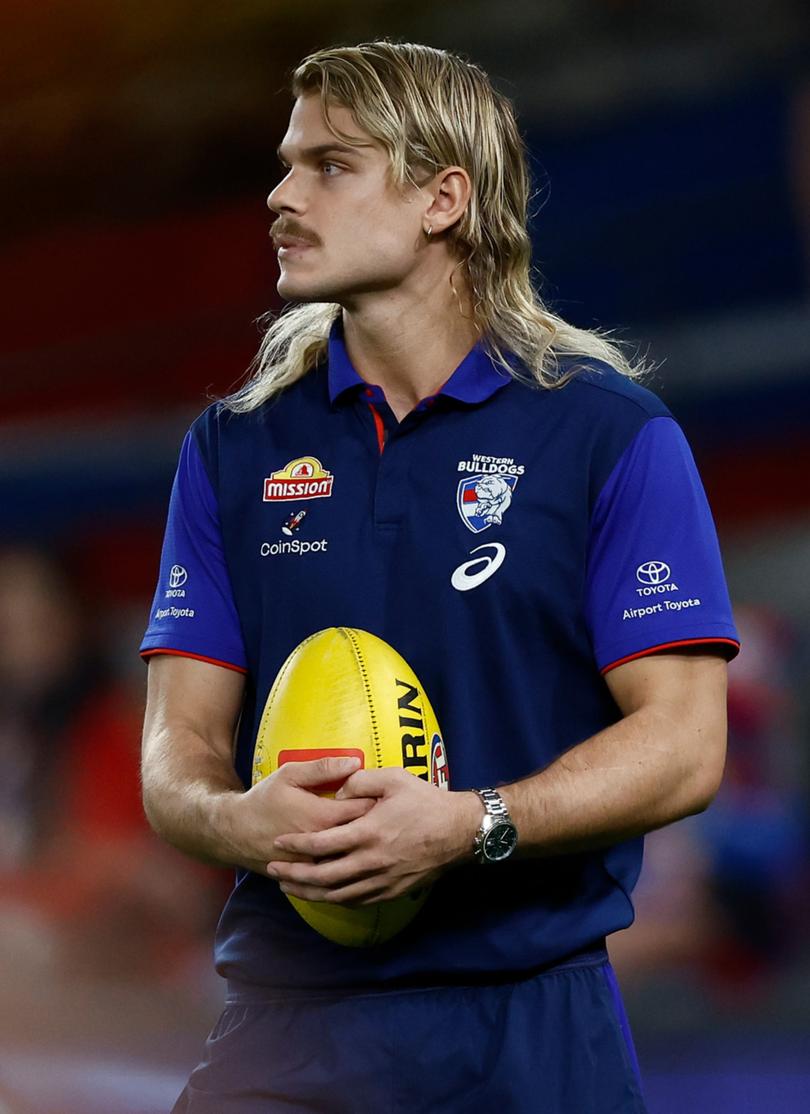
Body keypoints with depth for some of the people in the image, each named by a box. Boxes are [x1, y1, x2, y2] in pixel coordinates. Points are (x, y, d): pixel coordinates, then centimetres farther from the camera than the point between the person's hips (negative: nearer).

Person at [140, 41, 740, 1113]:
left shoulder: (613, 433, -1)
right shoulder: (235, 446, 10)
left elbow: (683, 745, -7)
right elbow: (181, 744, 6)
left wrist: (467, 826, -21)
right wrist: (235, 821, -18)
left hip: (531, 1026, -2)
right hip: (286, 1014, 2)